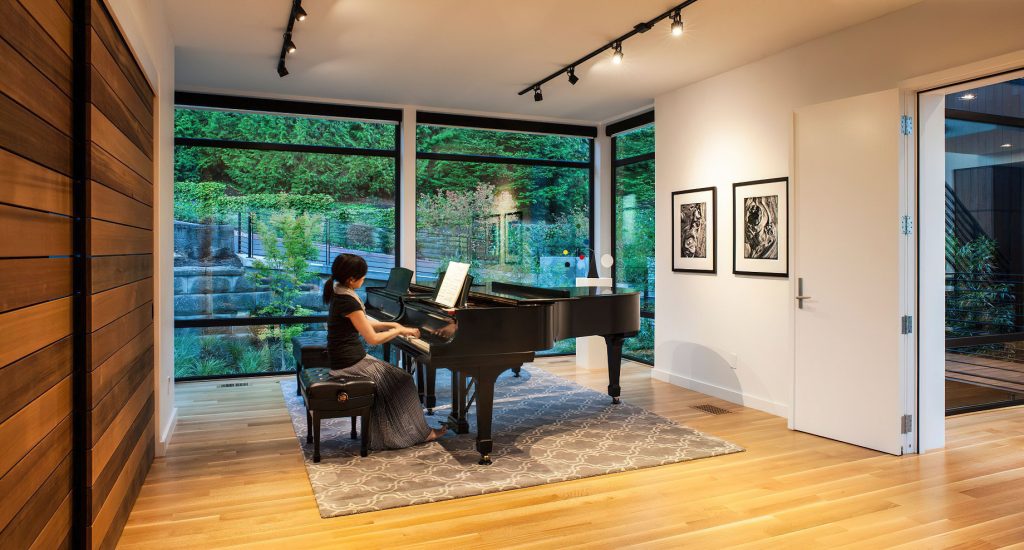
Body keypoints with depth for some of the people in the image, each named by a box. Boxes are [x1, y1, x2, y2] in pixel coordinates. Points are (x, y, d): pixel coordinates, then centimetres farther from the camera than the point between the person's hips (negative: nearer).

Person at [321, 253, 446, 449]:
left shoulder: (340, 293, 7)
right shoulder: (348, 301, -23)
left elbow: (362, 325, 19)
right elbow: (373, 338, -22)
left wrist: (392, 325, 12)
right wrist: (399, 330, -8)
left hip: (343, 358, 9)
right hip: (350, 364, -9)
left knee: (394, 377, 17)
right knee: (402, 381, 2)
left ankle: (388, 434, 19)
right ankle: (419, 433, 14)